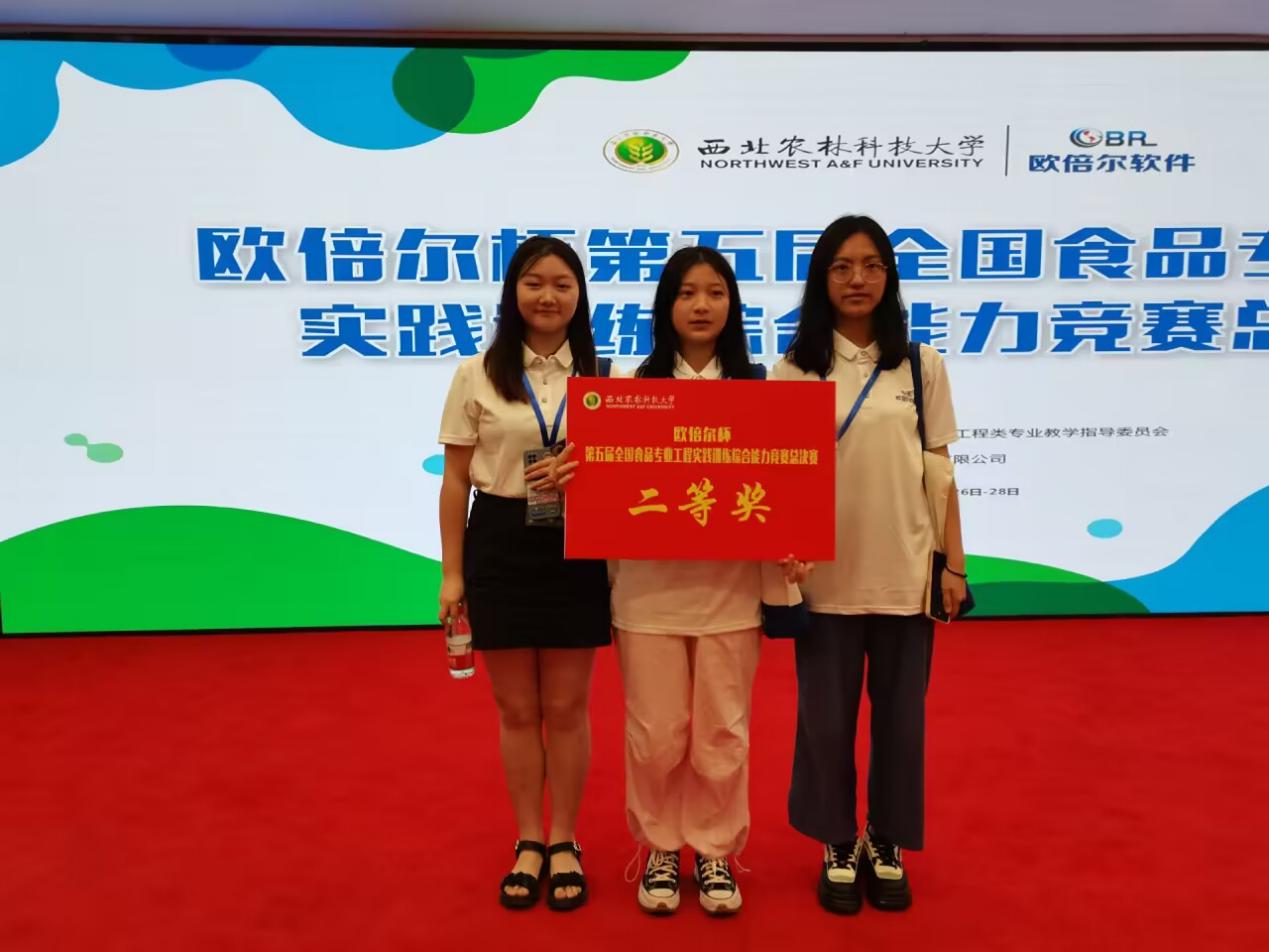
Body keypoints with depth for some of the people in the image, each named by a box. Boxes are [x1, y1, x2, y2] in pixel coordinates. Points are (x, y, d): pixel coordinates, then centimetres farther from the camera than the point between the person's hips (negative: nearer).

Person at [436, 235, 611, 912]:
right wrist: (452, 572, -2)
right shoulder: (478, 376, 0)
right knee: (517, 709, 10)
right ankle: (528, 841, 27)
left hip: (575, 550, 1)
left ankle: (564, 843, 26)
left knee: (566, 708, 9)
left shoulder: (601, 378, 4)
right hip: (501, 547, 0)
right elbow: (456, 480, 1)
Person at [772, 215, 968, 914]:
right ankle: (838, 847, 28)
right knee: (826, 718, 8)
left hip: (904, 572, 1)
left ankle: (886, 845, 31)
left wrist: (954, 565, 4)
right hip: (824, 575, -1)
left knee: (900, 717, 10)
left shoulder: (921, 366, 4)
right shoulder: (794, 369, 1)